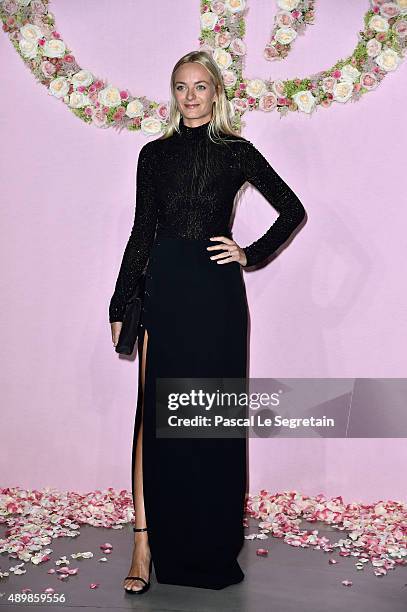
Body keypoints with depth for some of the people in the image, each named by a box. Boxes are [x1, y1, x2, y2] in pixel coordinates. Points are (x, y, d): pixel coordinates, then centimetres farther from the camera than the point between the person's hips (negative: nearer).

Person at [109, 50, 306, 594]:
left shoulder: (236, 151, 6)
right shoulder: (155, 153, 12)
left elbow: (293, 211, 9)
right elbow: (143, 232, 11)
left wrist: (251, 255, -1)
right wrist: (120, 304, 8)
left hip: (216, 290, -1)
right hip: (163, 288, 2)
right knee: (154, 414, -1)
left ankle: (212, 547, 19)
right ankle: (147, 540, 7)